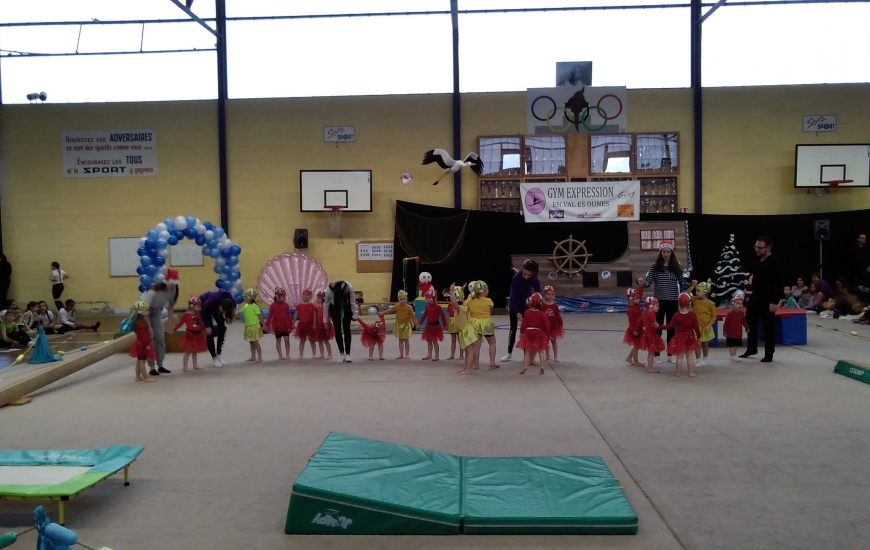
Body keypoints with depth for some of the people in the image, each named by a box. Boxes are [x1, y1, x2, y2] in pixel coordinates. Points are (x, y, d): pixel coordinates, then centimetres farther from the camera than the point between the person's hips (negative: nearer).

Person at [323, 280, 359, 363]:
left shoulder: (350, 287, -34)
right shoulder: (329, 291, -35)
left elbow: (353, 302, -20)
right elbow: (326, 305, -21)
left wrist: (355, 314, -14)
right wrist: (325, 320, -14)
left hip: (347, 308, 0)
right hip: (334, 308, 0)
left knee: (346, 329, -5)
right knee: (338, 330, -2)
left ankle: (347, 354, -4)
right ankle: (342, 354, 5)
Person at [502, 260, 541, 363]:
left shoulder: (535, 282, -16)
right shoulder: (516, 279, -23)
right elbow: (513, 296, -22)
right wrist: (517, 312, -27)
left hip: (528, 308, 1)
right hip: (515, 308, -1)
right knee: (513, 329, 8)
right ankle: (509, 353, 19)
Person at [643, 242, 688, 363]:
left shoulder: (677, 267, 3)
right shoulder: (655, 267, -3)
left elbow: (682, 283, 5)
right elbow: (648, 282, -9)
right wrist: (642, 283, -30)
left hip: (673, 301, 2)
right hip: (659, 301, -2)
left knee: (671, 327, 9)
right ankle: (657, 354, 11)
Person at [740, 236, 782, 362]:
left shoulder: (774, 262, -16)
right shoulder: (757, 260, 7)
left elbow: (778, 283, -18)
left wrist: (774, 302, -22)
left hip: (768, 299, -8)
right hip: (755, 296, 8)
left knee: (768, 327, 0)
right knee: (750, 322, 15)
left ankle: (769, 355, 10)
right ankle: (751, 349, 31)